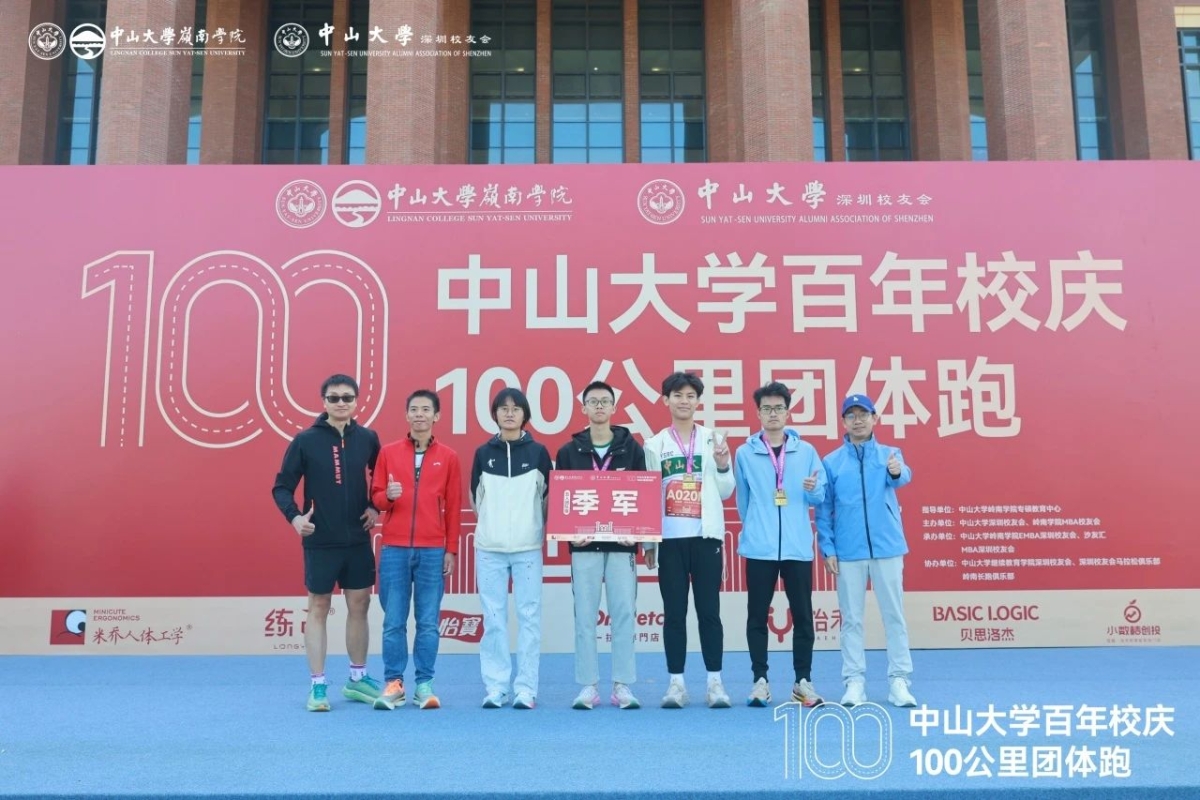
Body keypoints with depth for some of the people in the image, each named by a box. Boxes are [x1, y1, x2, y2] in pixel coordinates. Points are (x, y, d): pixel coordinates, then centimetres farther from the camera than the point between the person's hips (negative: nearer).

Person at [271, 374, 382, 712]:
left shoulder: (367, 438, 1)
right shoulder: (305, 440, -7)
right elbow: (282, 486, -4)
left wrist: (375, 507, 1)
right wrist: (294, 516, -19)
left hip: (358, 540, 3)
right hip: (320, 542, -3)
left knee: (359, 606, 11)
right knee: (318, 609, 5)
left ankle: (357, 678, 26)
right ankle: (317, 686, 14)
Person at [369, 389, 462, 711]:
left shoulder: (449, 457, 5)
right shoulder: (388, 453, 7)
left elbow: (454, 507, 5)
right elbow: (375, 497, 8)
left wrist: (451, 550, 2)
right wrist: (387, 496, -14)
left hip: (433, 551, 0)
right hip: (394, 549, 1)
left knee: (428, 622, 3)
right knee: (393, 621, 3)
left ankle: (424, 685, 11)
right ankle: (393, 683, 13)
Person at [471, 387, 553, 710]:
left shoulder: (538, 452, 3)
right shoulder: (483, 453, 6)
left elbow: (548, 497, 8)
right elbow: (475, 498, 14)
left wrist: (534, 527, 8)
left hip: (528, 547, -1)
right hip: (489, 547, 1)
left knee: (529, 617, 0)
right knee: (493, 619, 3)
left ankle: (526, 688, 6)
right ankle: (495, 686, 11)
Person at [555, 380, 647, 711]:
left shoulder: (632, 448, 5)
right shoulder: (569, 451, 5)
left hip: (621, 543, 0)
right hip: (584, 544, 0)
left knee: (624, 614, 1)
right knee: (585, 615, 3)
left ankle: (623, 685, 9)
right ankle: (588, 685, 11)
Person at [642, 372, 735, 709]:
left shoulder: (713, 440, 6)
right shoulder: (655, 444, 7)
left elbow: (725, 492, 7)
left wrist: (723, 465, -11)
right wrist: (647, 541, 5)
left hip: (705, 536, 0)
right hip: (670, 538, 0)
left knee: (709, 611, 2)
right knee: (674, 612, 4)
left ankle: (715, 682, 10)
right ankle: (676, 683, 11)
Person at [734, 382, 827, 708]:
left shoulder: (806, 451, 7)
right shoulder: (745, 453, 3)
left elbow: (819, 497, 7)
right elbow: (742, 501, 11)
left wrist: (813, 490, -14)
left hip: (798, 547, 1)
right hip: (759, 548, -1)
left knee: (803, 614, 5)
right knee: (757, 615, 3)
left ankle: (803, 680, 16)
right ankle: (760, 680, 14)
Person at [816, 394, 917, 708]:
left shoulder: (889, 454, 4)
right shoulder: (831, 462, 4)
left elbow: (901, 478, -18)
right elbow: (823, 509, 4)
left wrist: (897, 471, -42)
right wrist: (827, 548, -4)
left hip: (887, 548, 0)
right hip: (848, 552, 0)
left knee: (894, 615, 4)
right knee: (851, 619, 5)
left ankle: (899, 680, 12)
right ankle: (854, 680, 12)